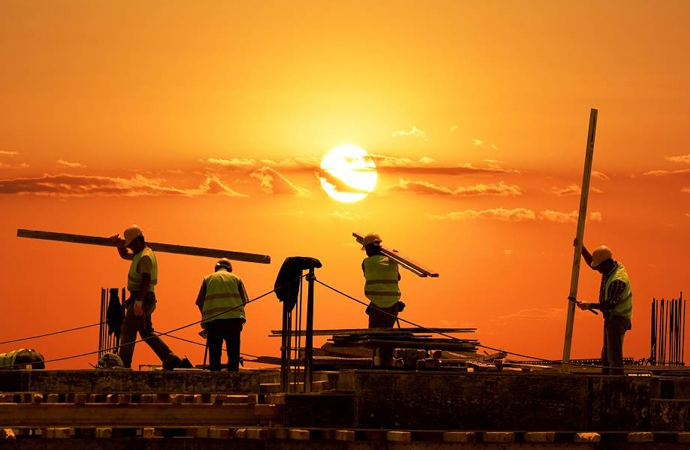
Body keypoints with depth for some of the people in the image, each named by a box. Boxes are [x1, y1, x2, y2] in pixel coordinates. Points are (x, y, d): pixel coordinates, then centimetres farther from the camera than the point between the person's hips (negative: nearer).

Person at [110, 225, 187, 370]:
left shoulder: (145, 257, -16)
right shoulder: (140, 254, 16)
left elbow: (146, 281, -26)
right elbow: (124, 255, 34)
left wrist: (138, 301, -31)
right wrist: (119, 243, 16)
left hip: (141, 298, -10)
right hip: (144, 299, 10)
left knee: (127, 332, -6)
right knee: (147, 333, 13)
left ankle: (123, 365, -4)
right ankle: (172, 361, 9)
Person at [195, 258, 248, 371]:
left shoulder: (208, 279, 14)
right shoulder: (236, 279, 16)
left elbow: (199, 302, 8)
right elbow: (244, 301, 9)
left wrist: (206, 316, 20)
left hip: (213, 320, 0)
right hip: (234, 319, 0)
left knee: (214, 355, 5)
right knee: (233, 354, 5)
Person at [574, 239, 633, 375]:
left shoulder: (618, 280, -25)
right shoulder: (613, 267, 5)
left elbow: (611, 304, -28)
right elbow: (591, 262, 20)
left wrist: (590, 306, -28)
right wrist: (581, 248, 9)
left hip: (618, 319, -10)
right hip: (611, 318, 10)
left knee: (614, 354, -13)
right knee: (606, 355, 15)